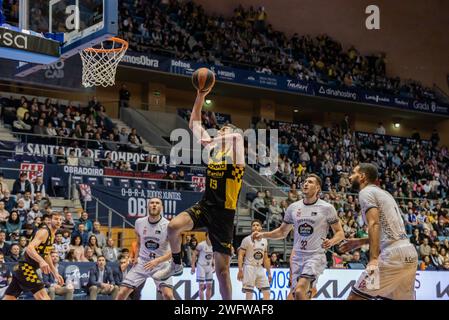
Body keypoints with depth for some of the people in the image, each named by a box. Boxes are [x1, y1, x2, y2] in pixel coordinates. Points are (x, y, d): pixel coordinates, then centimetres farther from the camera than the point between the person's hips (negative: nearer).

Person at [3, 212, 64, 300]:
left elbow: (46, 254, 30)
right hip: (26, 267, -10)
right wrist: (41, 261, -44)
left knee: (8, 298, 8)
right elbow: (29, 248, -28)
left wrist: (55, 273, 30)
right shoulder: (44, 232, -13)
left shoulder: (52, 235, 17)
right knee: (43, 296, -17)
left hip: (23, 268, 10)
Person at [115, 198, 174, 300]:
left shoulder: (167, 225, -14)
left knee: (168, 295, -23)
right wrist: (136, 256, 7)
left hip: (161, 263, -3)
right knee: (122, 293, -8)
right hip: (141, 262, 3)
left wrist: (157, 261, -30)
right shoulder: (139, 222, -3)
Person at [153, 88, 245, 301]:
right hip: (205, 206, 5)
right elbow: (194, 123, 17)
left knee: (222, 269, -4)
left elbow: (238, 136, -26)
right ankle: (176, 265, 3)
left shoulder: (234, 152, -4)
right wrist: (201, 96, 11)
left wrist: (214, 140, -16)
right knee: (174, 226, -23)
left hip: (223, 213, -5)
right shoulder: (214, 147, 11)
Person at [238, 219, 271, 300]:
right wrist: (240, 270, -18)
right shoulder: (247, 239, -5)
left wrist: (269, 273, 13)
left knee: (267, 291, -1)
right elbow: (240, 255, -9)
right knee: (249, 292, -5)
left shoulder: (264, 241, 11)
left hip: (260, 268, 5)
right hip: (249, 267, -5)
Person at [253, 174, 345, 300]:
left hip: (316, 256, -5)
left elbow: (340, 233, 2)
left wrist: (331, 242, -19)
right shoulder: (293, 207, 8)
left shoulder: (327, 208, -4)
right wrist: (263, 235, 4)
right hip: (297, 257, 5)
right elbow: (282, 232, 18)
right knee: (297, 294, 6)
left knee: (299, 290, -25)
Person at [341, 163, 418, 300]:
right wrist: (360, 242, 36)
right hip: (410, 253, 9)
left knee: (355, 297, -3)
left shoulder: (366, 191, 0)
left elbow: (374, 224, -16)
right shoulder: (384, 193, 26)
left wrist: (374, 259, -24)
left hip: (393, 254, -9)